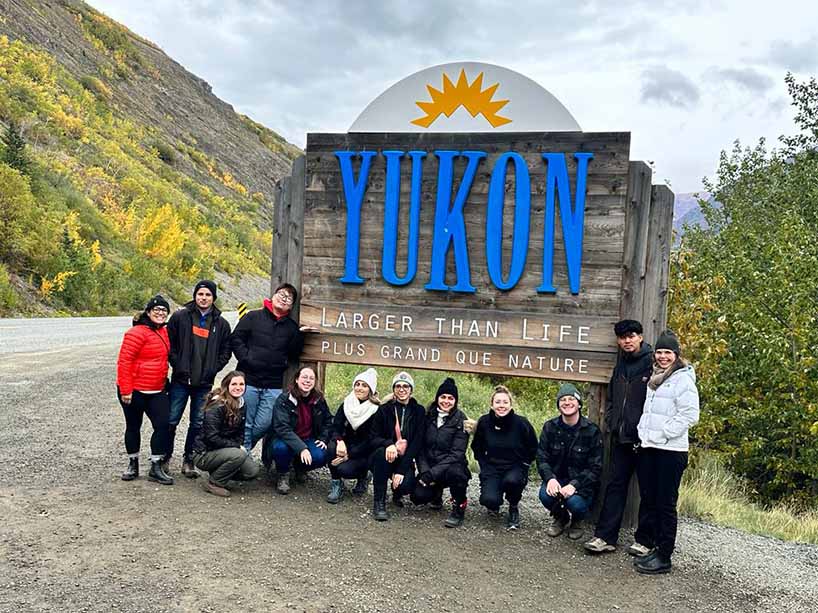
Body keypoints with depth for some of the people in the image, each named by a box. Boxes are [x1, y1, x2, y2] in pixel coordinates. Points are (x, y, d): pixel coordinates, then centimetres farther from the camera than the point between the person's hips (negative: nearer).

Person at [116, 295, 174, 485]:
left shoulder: (164, 332, 8)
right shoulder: (137, 333, -16)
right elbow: (124, 361, -18)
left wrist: (164, 381, 19)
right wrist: (125, 390, -20)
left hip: (157, 391, 6)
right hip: (134, 391, -6)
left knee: (163, 425, -1)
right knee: (133, 427, 10)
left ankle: (156, 468, 7)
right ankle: (133, 464, 26)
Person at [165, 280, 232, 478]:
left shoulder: (221, 324, 7)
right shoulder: (180, 317, 1)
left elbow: (225, 352, 10)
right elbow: (169, 344, 2)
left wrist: (212, 370, -2)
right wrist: (178, 366, -7)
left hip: (205, 384, 2)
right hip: (181, 380, -2)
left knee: (198, 424, 7)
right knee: (171, 421, 2)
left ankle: (189, 460, 19)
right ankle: (165, 457, 18)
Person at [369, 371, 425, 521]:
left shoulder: (419, 411, 0)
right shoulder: (384, 409, 1)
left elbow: (417, 442, -8)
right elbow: (374, 438, -4)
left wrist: (401, 470, -19)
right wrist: (389, 444, -29)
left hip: (405, 460, 0)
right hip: (386, 458, 0)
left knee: (406, 485, -30)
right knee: (381, 451, -34)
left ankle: (397, 493, 12)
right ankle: (379, 502, -23)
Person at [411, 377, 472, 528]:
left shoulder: (460, 421, -9)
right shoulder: (428, 416, 2)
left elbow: (457, 453, -16)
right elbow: (420, 447, 2)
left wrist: (433, 473, -25)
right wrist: (424, 470, -15)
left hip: (452, 466, -3)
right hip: (430, 467, 3)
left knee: (454, 472, -38)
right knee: (418, 496, -22)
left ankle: (459, 508, -10)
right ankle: (437, 493, 16)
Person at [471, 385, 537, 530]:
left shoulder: (521, 423, -12)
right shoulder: (484, 422, -6)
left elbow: (533, 448, 3)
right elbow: (477, 447, 11)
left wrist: (523, 464, -5)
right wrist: (484, 465, 2)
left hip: (516, 467, -1)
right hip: (492, 468, 1)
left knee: (511, 480, -38)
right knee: (489, 500, -26)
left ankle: (514, 507, -3)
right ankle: (494, 503, 16)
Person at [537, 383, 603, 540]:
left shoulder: (592, 431, -8)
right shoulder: (550, 427, 1)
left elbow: (595, 467, -10)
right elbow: (541, 457, -2)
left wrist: (574, 485, -24)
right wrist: (550, 478, -22)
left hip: (581, 482, -2)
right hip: (556, 478, 2)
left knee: (575, 502, -32)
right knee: (545, 496, -29)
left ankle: (576, 521, 10)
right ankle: (560, 518, 9)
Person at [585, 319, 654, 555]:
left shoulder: (652, 363, -9)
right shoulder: (620, 364, 14)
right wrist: (611, 421, 12)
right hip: (621, 437, 7)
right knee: (616, 485, 8)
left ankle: (643, 539, 15)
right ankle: (605, 536, 12)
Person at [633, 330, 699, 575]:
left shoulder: (683, 379, -8)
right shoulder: (655, 378, 16)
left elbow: (690, 415, -16)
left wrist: (660, 434, -15)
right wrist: (643, 433, 10)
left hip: (671, 450, -8)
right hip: (649, 448, 8)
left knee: (666, 504, -2)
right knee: (649, 500, 13)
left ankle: (664, 557, 5)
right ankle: (651, 547, 24)